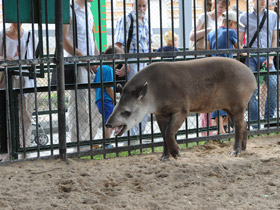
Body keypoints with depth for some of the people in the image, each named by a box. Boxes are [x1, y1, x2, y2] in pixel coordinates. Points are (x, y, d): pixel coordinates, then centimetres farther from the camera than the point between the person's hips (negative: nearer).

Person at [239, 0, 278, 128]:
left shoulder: (273, 16, 12)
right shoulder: (245, 17, 7)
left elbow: (274, 38, 11)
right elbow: (239, 40, 9)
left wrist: (271, 58, 0)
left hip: (266, 57, 1)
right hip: (250, 56, -1)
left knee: (274, 85, -14)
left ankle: (268, 117, 1)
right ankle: (255, 122, 2)